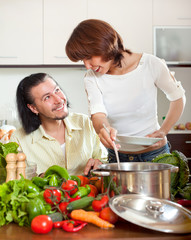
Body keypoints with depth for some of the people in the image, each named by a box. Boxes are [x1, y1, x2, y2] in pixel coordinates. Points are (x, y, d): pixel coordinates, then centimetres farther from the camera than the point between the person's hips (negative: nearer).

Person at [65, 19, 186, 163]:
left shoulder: (151, 64, -9)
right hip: (117, 157, 2)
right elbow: (98, 114, -17)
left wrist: (163, 131, -4)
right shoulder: (92, 78, -3)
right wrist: (103, 129, -40)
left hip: (155, 156, -2)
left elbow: (178, 97, 6)